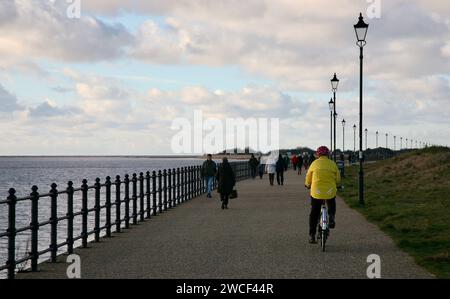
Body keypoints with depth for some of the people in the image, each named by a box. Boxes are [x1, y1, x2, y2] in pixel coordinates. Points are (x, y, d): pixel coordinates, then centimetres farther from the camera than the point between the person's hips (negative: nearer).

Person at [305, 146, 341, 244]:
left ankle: (312, 235, 9)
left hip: (316, 192, -1)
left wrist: (308, 185, 30)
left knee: (314, 214, 10)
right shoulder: (332, 164, 3)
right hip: (330, 192, 1)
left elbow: (308, 179, 9)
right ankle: (331, 218, 9)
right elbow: (338, 179, 8)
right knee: (332, 206, 33)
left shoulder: (314, 163, 1)